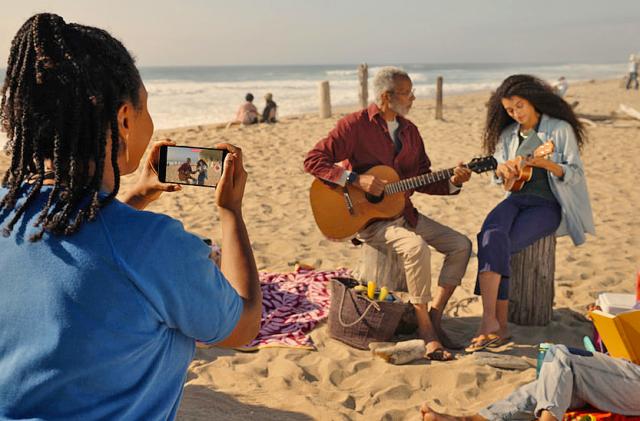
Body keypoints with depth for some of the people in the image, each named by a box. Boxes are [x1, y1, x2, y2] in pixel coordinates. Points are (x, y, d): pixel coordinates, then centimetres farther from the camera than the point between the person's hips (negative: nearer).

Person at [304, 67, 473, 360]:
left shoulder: (409, 130, 13)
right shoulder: (356, 125, -9)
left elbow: (423, 180, 14)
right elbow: (313, 160, -15)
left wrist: (452, 182, -5)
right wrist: (356, 180, -23)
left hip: (403, 212, 8)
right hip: (366, 216, -8)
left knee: (461, 245, -5)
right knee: (417, 247, -33)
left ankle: (435, 317, 0)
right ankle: (425, 329, -18)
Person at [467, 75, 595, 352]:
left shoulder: (560, 129, -1)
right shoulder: (508, 134, 14)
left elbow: (576, 175, -5)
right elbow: (498, 178, 19)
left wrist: (546, 163, -23)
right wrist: (501, 170, -6)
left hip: (548, 204, -4)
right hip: (517, 198, 4)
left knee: (500, 247, -27)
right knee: (492, 235, -30)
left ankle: (490, 322, -18)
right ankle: (496, 324, -35)